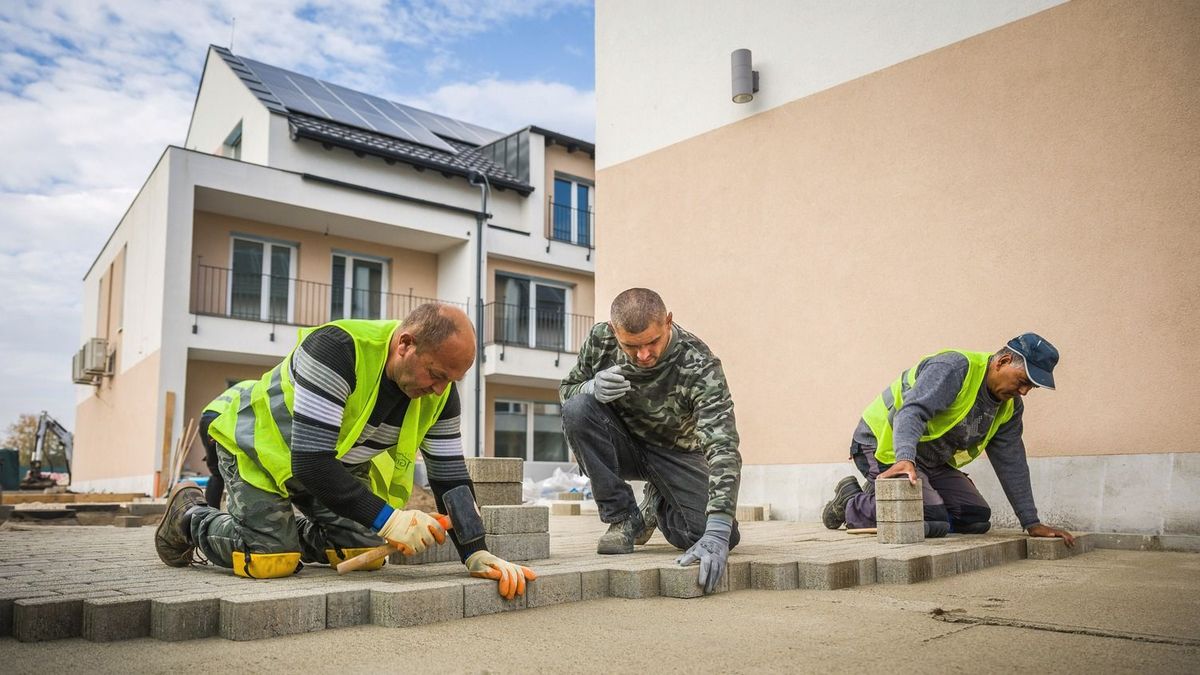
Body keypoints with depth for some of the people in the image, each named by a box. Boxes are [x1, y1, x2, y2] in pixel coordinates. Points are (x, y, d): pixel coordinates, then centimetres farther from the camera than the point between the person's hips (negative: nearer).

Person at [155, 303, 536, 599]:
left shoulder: (439, 391, -18)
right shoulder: (335, 349, -38)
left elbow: (450, 476, -12)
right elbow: (310, 462, -39)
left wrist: (476, 554, -21)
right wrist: (387, 518, -42)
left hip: (336, 464, 6)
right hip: (259, 444, -6)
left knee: (366, 549, -4)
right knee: (270, 559, -16)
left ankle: (291, 531, 24)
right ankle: (191, 515, 12)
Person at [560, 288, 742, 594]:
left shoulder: (699, 366, -31)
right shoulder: (600, 340, -20)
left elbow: (723, 446, -39)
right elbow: (567, 390, -4)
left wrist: (717, 533, -50)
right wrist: (592, 388, -31)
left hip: (675, 453, -1)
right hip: (623, 444, 2)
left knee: (725, 537, -21)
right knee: (578, 408, -29)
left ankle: (657, 504, 15)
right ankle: (623, 517, -12)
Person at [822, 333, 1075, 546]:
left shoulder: (1010, 406, 4)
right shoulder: (955, 367, -23)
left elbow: (1012, 465, 8)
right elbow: (912, 412, -36)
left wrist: (1032, 523, 4)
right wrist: (905, 459, -53)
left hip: (932, 460, 9)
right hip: (886, 446, -9)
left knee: (976, 519, -1)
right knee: (932, 523, -24)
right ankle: (851, 502, -4)